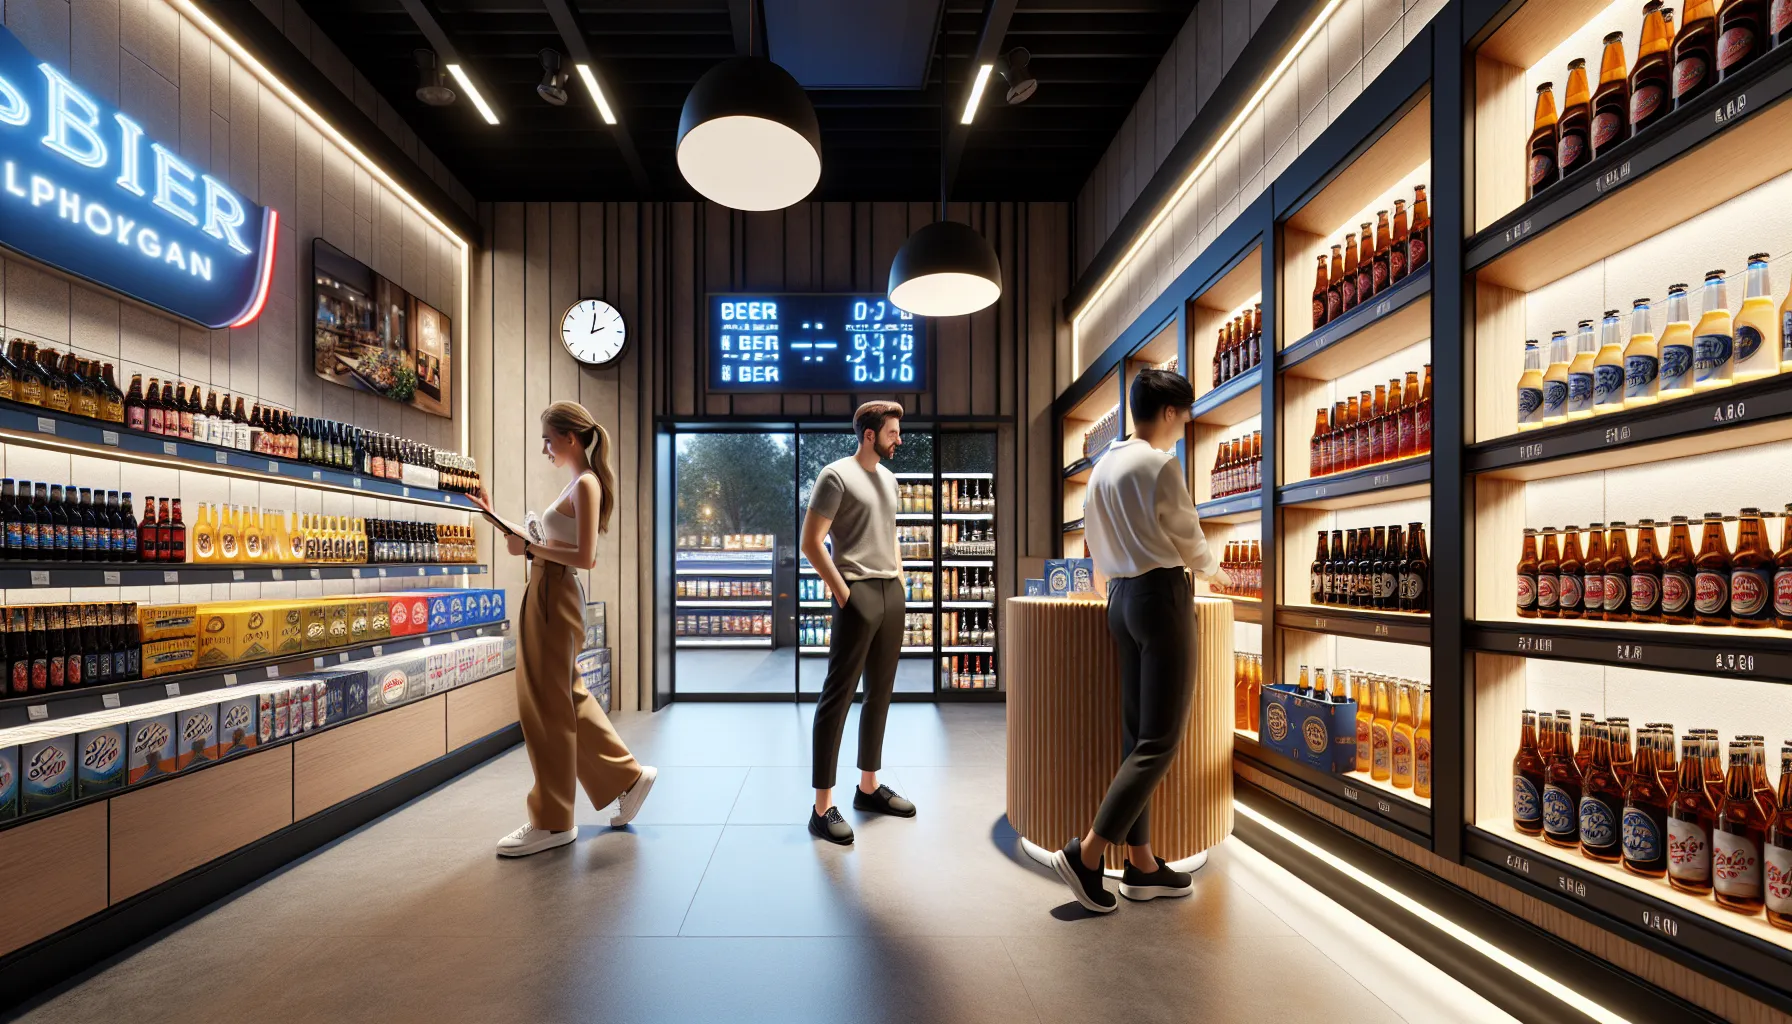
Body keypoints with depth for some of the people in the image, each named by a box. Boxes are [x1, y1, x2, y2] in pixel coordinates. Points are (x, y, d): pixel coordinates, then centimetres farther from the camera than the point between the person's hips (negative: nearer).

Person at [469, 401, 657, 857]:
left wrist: (529, 549, -13)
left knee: (548, 706, -1)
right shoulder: (577, 483, 16)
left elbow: (585, 557, -20)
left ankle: (553, 821, 12)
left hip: (555, 599, -10)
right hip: (548, 596, 10)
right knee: (567, 699, 16)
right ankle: (627, 775, 26)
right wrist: (493, 514, 21)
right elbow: (552, 542, 18)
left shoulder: (586, 484, -13)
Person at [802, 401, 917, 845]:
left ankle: (869, 787, 25)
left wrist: (900, 585, 13)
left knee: (879, 695, 13)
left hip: (891, 595, 8)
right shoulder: (836, 475, -6)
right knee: (838, 696, -5)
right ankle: (822, 807, 1)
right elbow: (811, 544, -11)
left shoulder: (888, 478, 17)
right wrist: (843, 594, -13)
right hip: (858, 595, -8)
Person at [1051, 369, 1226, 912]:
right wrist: (1212, 570, 20)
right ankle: (1085, 854, -3)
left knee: (1136, 735, 11)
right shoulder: (1160, 466, -12)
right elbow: (1188, 539, -2)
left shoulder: (1104, 465, 12)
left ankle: (1141, 865, 18)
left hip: (1122, 594, 9)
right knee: (1159, 742, -2)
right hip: (1161, 594, -8)